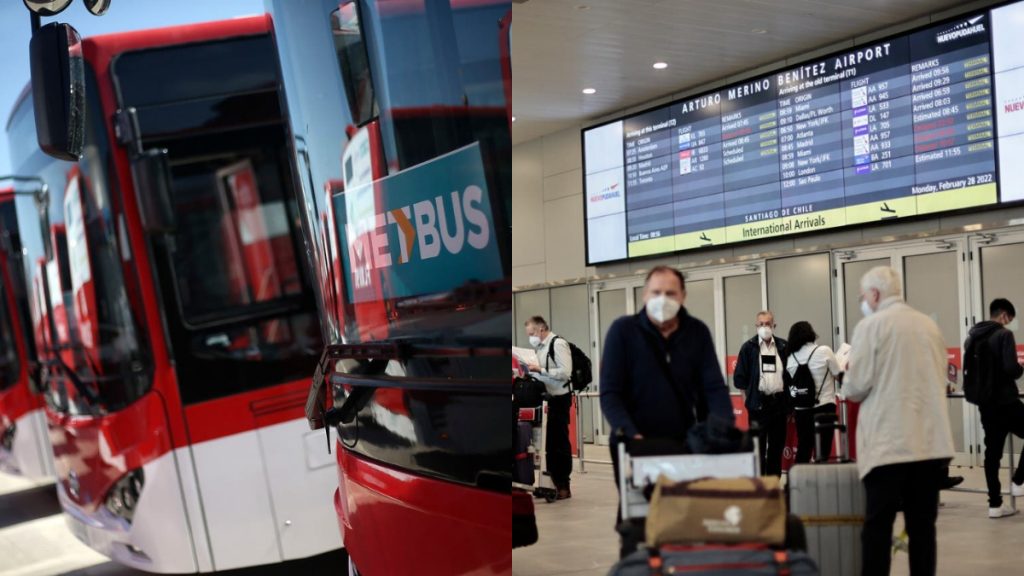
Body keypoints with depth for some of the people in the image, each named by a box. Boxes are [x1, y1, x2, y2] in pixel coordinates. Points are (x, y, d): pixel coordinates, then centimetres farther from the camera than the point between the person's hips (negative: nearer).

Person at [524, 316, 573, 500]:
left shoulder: (558, 344, -14)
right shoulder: (542, 346, 12)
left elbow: (565, 372, -22)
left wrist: (540, 370, -21)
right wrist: (534, 372, 3)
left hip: (559, 399, -9)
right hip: (548, 398, 9)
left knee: (560, 441, -2)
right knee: (549, 441, 13)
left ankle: (564, 486, 5)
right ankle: (553, 482, 22)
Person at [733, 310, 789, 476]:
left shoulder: (784, 347, 7)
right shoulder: (749, 347, 1)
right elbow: (739, 378, 2)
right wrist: (750, 392, -2)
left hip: (779, 401, 3)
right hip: (759, 402, -3)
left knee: (777, 444, 7)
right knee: (758, 444, -3)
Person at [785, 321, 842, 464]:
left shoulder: (791, 358, 3)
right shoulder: (824, 351, -7)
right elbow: (839, 375, -1)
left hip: (801, 409, 4)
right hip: (824, 407, -4)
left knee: (803, 450, 11)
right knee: (823, 450, 0)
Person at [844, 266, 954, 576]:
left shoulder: (871, 325, -6)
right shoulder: (930, 325, 11)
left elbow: (856, 387, -9)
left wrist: (847, 384, 12)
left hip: (888, 442, -5)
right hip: (931, 441, 5)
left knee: (878, 524, -2)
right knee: (923, 523, 8)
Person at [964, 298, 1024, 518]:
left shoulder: (972, 337, 10)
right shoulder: (1003, 335, -12)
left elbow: (968, 368, 16)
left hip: (984, 403, 7)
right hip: (1005, 401, -7)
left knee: (992, 451, 8)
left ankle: (995, 504, 8)